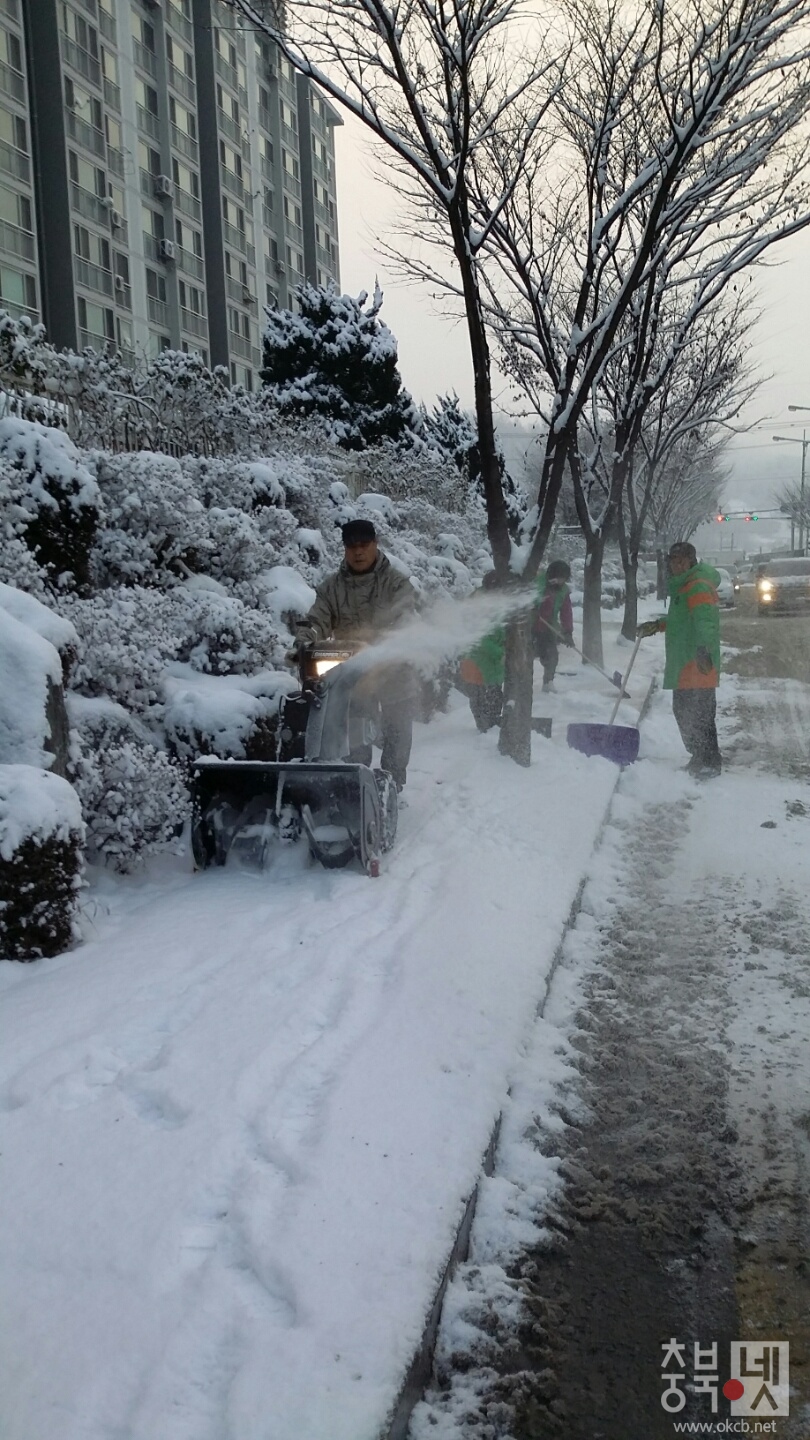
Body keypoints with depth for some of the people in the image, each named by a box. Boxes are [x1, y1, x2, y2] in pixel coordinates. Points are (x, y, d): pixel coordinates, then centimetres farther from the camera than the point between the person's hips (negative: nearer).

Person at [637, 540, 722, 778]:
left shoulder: (698, 586, -14)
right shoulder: (681, 585, 19)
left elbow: (705, 620, -29)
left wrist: (704, 649, -41)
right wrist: (657, 625, 31)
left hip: (697, 667, -11)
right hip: (683, 667, 11)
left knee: (699, 716, -8)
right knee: (683, 712, 17)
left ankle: (710, 762, 0)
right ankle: (700, 758, 28)